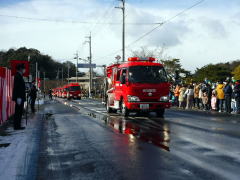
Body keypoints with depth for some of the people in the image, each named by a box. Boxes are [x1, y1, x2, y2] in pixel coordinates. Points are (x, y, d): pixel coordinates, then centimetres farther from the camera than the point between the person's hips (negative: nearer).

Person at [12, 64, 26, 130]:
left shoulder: (19, 76, 17)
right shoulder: (18, 76, -14)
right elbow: (16, 87, -20)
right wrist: (19, 98, -24)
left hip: (20, 97, 10)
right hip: (19, 98, -10)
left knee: (19, 112, 12)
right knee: (18, 112, -7)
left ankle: (17, 125, 16)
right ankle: (17, 126, -4)